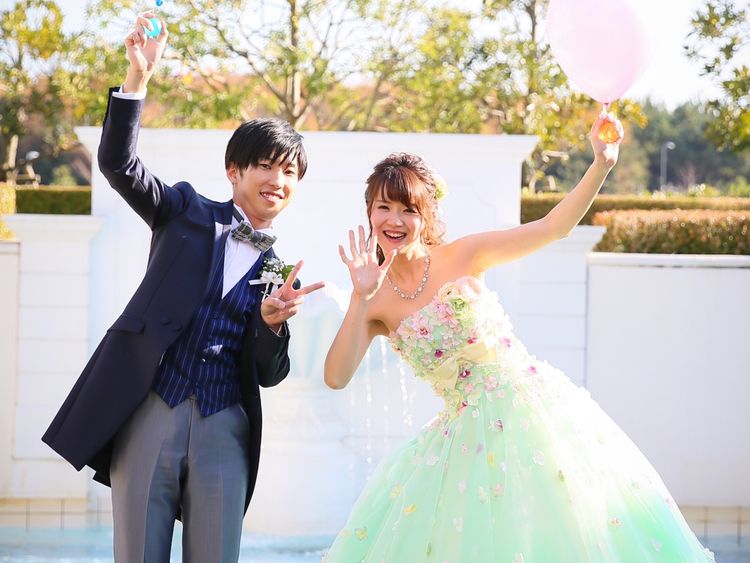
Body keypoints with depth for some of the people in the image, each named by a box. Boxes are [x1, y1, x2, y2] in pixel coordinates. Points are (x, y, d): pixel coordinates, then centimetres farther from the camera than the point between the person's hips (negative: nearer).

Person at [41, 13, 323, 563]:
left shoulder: (282, 272, 14)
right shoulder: (188, 213, 10)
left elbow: (269, 374, 10)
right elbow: (117, 162, -4)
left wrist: (273, 322, -11)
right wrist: (138, 75, -14)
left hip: (223, 432, 2)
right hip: (147, 415, -2)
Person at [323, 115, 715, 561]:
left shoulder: (462, 256, -4)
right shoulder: (376, 305, 0)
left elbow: (553, 227, -7)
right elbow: (337, 377, -12)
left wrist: (602, 165, -20)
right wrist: (361, 297, -20)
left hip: (532, 404, -1)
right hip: (471, 434, 2)